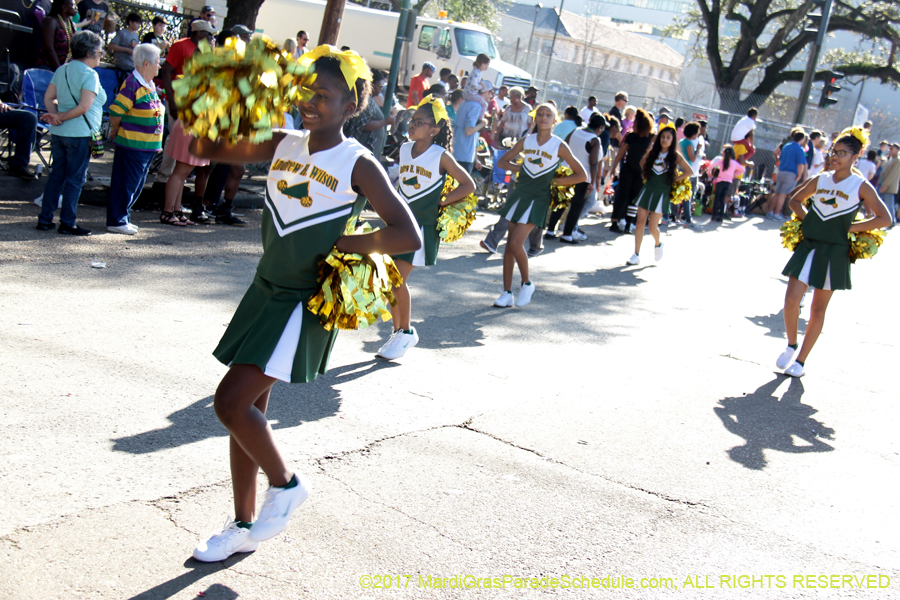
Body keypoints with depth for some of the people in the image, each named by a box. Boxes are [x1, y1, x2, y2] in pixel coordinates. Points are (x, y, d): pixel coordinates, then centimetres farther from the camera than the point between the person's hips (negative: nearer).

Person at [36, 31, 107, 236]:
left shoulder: (62, 70, 11)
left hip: (58, 133, 8)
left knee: (56, 175, 14)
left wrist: (56, 115, -5)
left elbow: (48, 98, 8)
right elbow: (84, 107, -20)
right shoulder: (90, 74, -12)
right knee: (75, 179, 0)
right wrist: (62, 117, -10)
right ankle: (67, 223, 4)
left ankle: (45, 219, 17)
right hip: (79, 134, -7)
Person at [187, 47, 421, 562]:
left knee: (231, 402, -13)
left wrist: (343, 245, -14)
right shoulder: (283, 145, 5)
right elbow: (204, 149, 7)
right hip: (266, 289, 7)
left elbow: (408, 236, -21)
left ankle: (286, 483, 15)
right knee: (248, 408, 12)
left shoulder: (358, 164, -12)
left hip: (306, 303, -7)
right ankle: (244, 527, 27)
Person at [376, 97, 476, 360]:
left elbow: (468, 185, -6)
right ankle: (399, 331, 19)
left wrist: (442, 202, -10)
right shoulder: (404, 149, 6)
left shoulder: (441, 156, -10)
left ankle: (406, 332, 7)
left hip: (422, 224, -6)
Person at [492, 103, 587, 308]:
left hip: (538, 199, -5)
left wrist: (554, 181, -5)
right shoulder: (526, 141, 5)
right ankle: (507, 292, 13)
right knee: (510, 245, 4)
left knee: (516, 243, -15)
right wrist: (522, 168, -1)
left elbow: (581, 175, -3)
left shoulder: (559, 146, -5)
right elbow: (503, 161, 15)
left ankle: (527, 283, 9)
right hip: (520, 193, 5)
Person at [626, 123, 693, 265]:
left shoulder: (675, 155, -5)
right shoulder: (653, 152, 5)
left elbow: (689, 172, -5)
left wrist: (674, 180, -5)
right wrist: (647, 175, 9)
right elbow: (642, 163, 22)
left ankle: (657, 244, 29)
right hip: (648, 189, 4)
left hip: (662, 193, -4)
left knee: (653, 226, -4)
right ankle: (636, 255, 3)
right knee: (640, 222, -2)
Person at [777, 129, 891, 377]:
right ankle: (791, 345, 16)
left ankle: (801, 360, 17)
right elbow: (795, 199, 20)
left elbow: (884, 219, -8)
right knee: (791, 300, -9)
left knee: (818, 310, 7)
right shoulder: (820, 180, 5)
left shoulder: (861, 186, -6)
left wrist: (849, 227, -10)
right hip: (808, 246, 3)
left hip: (834, 253, -3)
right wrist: (807, 219, 4)